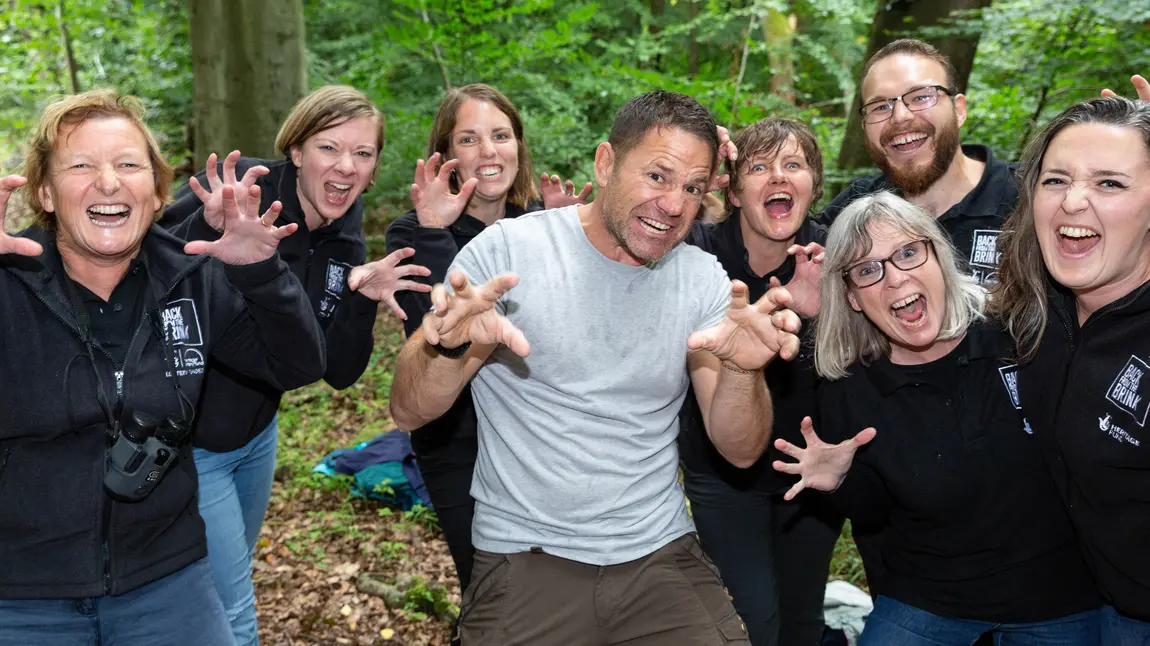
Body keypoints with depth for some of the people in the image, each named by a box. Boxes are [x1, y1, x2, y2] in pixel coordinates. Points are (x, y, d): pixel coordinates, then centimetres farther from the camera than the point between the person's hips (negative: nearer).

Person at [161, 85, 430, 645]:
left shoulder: (346, 245, 0)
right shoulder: (236, 187, -19)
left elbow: (339, 373, -3)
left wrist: (362, 301, -20)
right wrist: (208, 228, -42)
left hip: (256, 436, 7)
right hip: (187, 443, -6)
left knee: (229, 579, 24)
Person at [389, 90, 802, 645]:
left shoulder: (705, 280, 3)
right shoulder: (508, 249, -7)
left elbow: (741, 451, 0)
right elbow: (408, 412, -7)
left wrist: (742, 370, -21)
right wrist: (453, 347, -29)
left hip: (660, 556, 3)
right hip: (525, 557, -2)